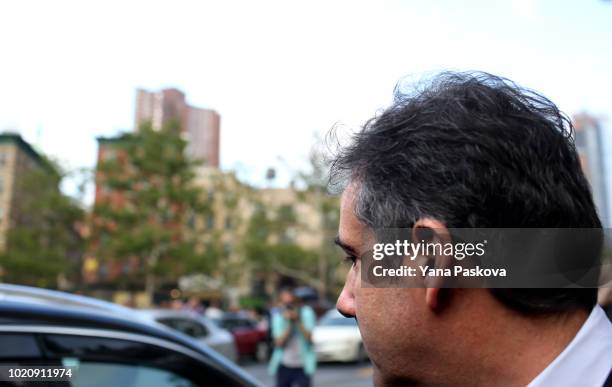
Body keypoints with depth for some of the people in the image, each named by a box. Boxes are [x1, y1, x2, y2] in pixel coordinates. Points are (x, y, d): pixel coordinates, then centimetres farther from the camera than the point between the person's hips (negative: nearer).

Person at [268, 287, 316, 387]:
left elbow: (310, 337, -13)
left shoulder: (306, 312, -5)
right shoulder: (277, 315, -1)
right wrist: (288, 323, -19)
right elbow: (279, 342, -10)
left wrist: (298, 321, -22)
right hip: (284, 366, 2)